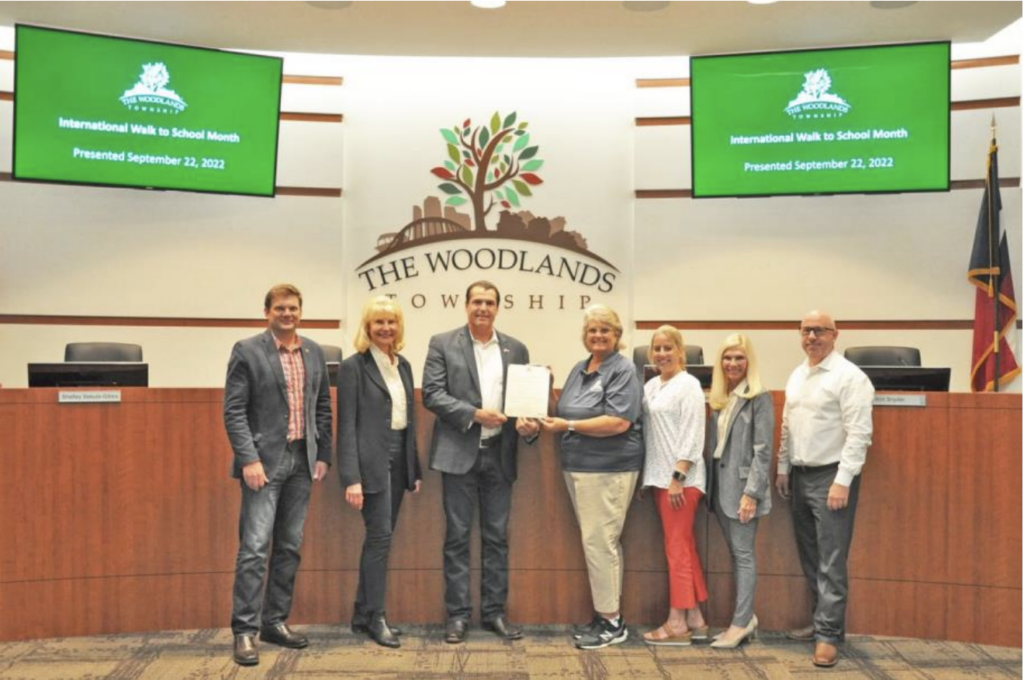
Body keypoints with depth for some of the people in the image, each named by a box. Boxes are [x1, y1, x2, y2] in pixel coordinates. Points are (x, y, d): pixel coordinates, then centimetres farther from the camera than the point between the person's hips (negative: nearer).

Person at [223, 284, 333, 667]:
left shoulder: (314, 352, 10)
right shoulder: (247, 351, -5)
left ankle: (276, 621, 20)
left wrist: (323, 455, 7)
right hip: (265, 460, -5)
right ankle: (245, 631, -1)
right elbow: (233, 411, -9)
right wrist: (249, 460, -16)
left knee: (290, 547, 10)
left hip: (302, 460, 5)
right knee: (255, 547, -7)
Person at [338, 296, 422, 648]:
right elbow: (347, 426, -11)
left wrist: (416, 469, 13)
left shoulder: (403, 365, 13)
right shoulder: (354, 366, -7)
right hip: (371, 460, -7)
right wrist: (351, 477, -18)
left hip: (398, 458, 7)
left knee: (379, 537, 11)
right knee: (380, 536, -6)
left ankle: (363, 614, 20)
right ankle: (375, 617, 6)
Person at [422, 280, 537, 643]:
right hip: (459, 452, -3)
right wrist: (475, 414, -17)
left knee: (497, 536, 8)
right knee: (457, 536, 3)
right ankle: (458, 614, 11)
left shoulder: (516, 349, 10)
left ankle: (495, 611, 18)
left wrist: (528, 423, -12)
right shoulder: (442, 343, 0)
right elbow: (432, 394, -7)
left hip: (500, 453, 3)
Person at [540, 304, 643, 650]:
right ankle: (605, 613, 23)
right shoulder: (579, 370, 13)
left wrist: (568, 426, -20)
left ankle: (612, 622, 6)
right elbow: (565, 413, 22)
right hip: (578, 466, 8)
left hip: (608, 469, -8)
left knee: (599, 542, -5)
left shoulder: (623, 370, -10)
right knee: (601, 542, 14)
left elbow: (619, 422, -21)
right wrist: (548, 419, 0)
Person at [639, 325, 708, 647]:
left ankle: (678, 623, 4)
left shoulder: (688, 385, -8)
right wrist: (648, 476, 9)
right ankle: (695, 619, 20)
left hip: (681, 478, -7)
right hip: (660, 476, 8)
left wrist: (678, 476, -18)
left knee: (678, 548, -3)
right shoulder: (651, 386, 13)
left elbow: (692, 436, -14)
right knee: (684, 547, 12)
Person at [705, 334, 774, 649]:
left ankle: (741, 623, 3)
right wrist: (711, 484, 9)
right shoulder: (719, 398, 12)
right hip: (720, 484, 7)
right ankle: (746, 617, 20)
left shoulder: (760, 398, -8)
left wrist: (752, 492, -18)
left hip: (743, 485, -7)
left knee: (743, 554, -2)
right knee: (734, 554, 12)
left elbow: (763, 450, -13)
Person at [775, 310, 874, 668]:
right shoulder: (796, 376, 13)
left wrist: (843, 480, -19)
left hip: (831, 476, -8)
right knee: (810, 555, 14)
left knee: (831, 560, -5)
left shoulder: (849, 376, -11)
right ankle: (823, 620, 26)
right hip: (800, 475, 8)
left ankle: (828, 634, 1)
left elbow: (858, 434, -16)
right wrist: (783, 468, 15)